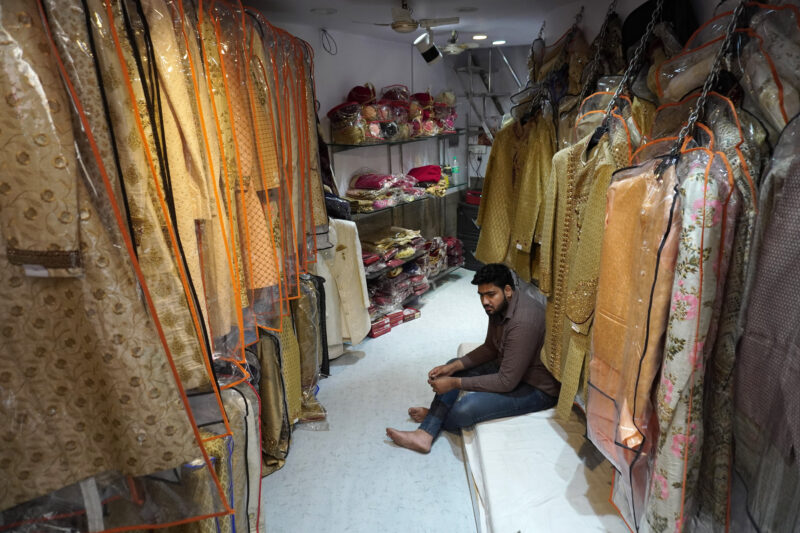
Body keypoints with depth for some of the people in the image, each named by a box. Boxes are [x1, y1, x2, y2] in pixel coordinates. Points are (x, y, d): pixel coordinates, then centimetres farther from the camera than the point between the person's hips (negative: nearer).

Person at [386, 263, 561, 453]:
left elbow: (506, 382, -30)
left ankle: (434, 418, 13)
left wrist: (455, 383, -25)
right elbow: (490, 348, 8)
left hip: (537, 388, -9)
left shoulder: (523, 322, -33)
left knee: (464, 409, -23)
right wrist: (454, 367, -5)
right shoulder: (499, 306, -5)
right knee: (454, 368, 5)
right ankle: (425, 435, 0)